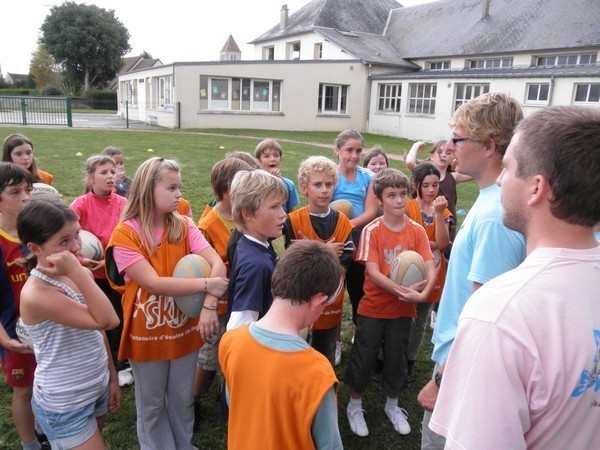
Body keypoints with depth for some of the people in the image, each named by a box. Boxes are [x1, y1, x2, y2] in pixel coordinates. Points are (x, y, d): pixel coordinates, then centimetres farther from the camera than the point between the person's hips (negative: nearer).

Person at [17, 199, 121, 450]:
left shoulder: (80, 275, -4)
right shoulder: (36, 294, -28)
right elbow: (108, 321, -32)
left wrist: (112, 377, 11)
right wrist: (77, 273, -35)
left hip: (96, 389, 7)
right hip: (63, 406, -7)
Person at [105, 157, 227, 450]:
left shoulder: (183, 226, -6)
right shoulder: (125, 234, -17)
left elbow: (218, 264, -17)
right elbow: (154, 283, -25)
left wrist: (209, 306, -30)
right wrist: (207, 285, -26)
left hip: (184, 328, 3)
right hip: (146, 334, -3)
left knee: (182, 400, 21)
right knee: (152, 404, 18)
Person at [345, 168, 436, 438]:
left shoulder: (417, 231, -4)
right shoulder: (372, 230, -12)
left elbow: (431, 269, -10)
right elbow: (373, 273, -18)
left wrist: (423, 293, -28)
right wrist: (402, 291, -30)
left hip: (403, 309, 2)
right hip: (373, 308, -2)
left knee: (396, 358, 16)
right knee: (364, 357, 9)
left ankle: (392, 406, 40)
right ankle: (355, 406, 33)